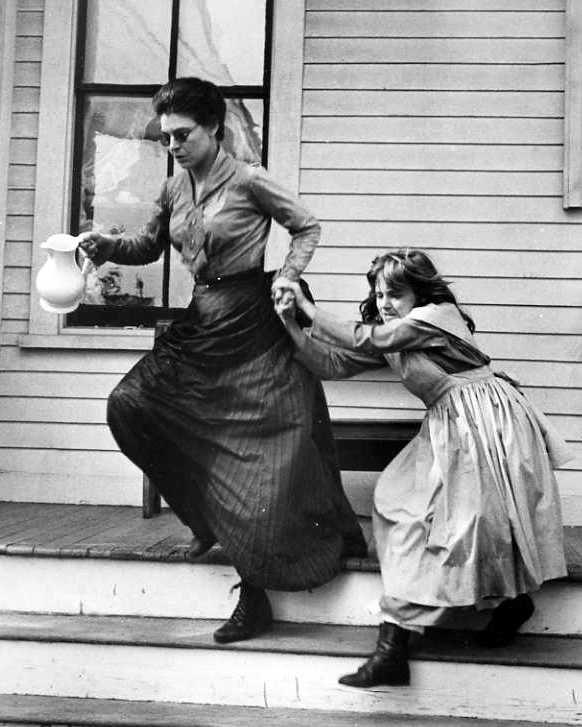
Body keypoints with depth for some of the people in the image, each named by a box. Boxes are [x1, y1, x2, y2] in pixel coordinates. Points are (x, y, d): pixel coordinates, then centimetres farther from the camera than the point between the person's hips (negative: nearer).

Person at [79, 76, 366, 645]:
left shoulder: (247, 181, -10)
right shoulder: (173, 192, 8)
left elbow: (307, 227, -1)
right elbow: (150, 247, 20)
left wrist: (286, 278, -14)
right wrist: (109, 246, 1)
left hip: (253, 326, -7)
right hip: (201, 326, 7)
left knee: (259, 462, -5)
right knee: (130, 406, -4)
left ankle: (255, 598, 10)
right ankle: (209, 516, 12)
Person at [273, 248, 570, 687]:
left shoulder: (436, 316, -14)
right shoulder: (391, 337, 11)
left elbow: (364, 341, -19)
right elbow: (333, 364, 5)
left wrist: (306, 305, -13)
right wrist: (292, 324, -6)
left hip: (485, 424, -9)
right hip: (450, 430, 9)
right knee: (401, 503, 1)